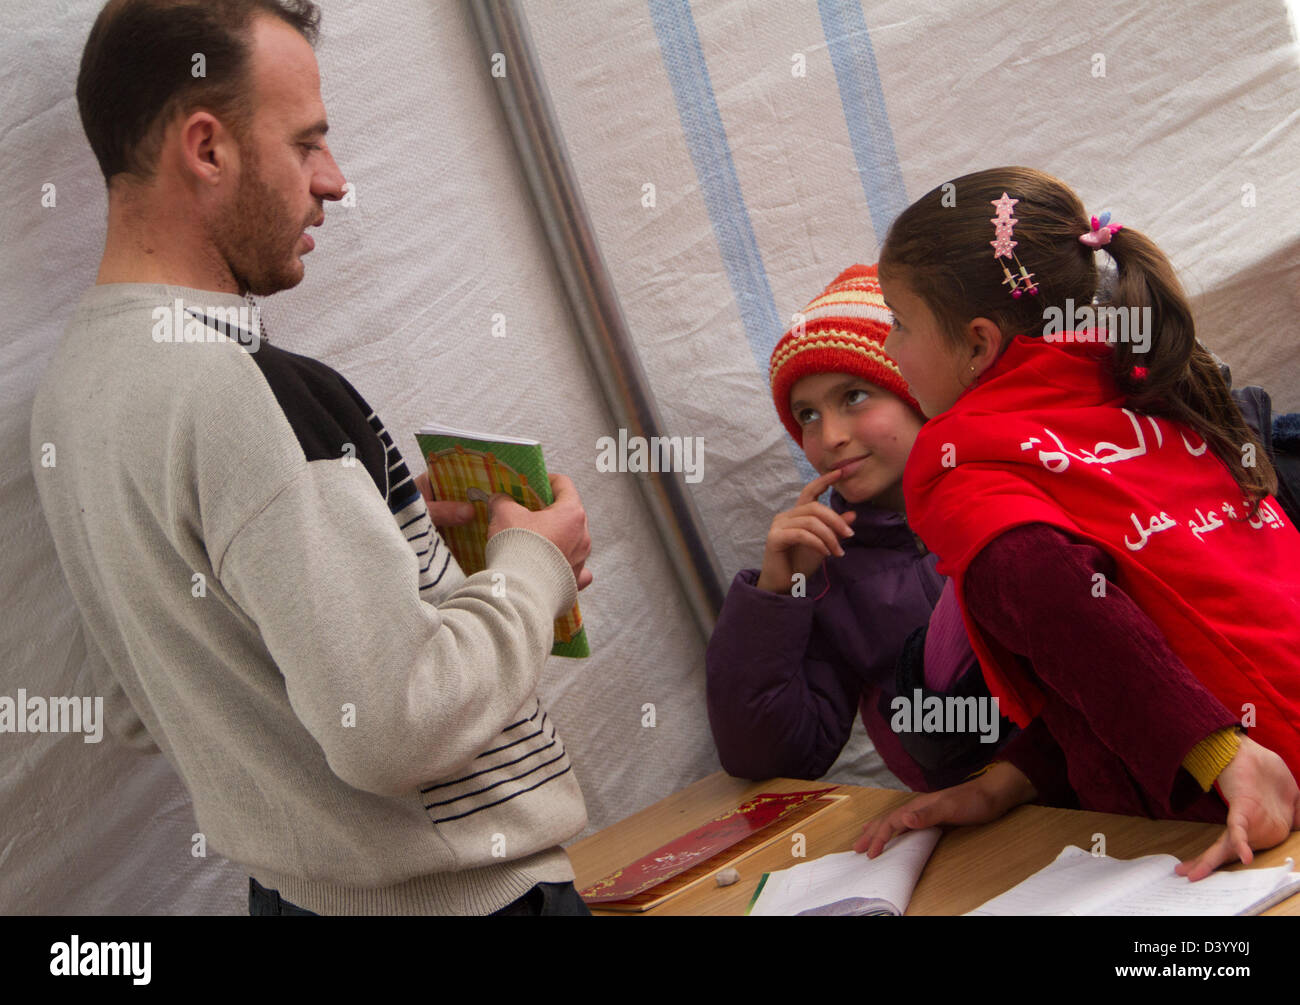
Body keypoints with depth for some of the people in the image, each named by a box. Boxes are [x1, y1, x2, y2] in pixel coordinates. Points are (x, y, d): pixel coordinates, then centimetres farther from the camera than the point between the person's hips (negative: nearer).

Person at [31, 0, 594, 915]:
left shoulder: (72, 383, 4)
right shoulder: (255, 393, -26)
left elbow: (142, 714, 12)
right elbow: (400, 727, -30)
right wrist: (533, 566, -13)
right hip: (464, 892, -8)